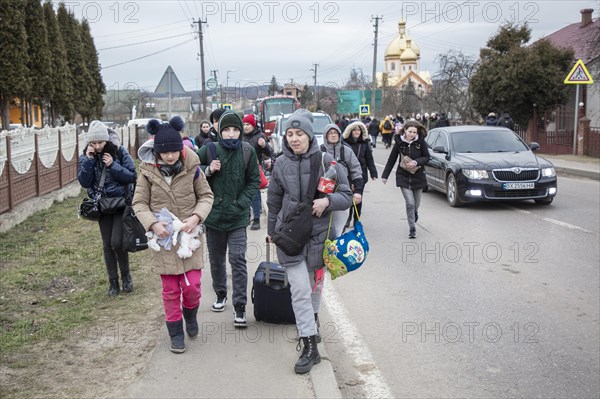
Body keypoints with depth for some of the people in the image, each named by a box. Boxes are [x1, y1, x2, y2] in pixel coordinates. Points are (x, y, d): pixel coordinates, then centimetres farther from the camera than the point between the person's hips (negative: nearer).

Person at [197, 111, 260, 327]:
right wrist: (208, 170, -15)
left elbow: (254, 181, 1)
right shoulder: (209, 150, -4)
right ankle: (220, 295, 38)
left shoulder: (248, 151, -4)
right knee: (216, 259, 16)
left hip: (238, 217, -2)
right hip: (214, 215, 2)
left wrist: (240, 203, -9)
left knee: (238, 260, -8)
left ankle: (240, 306, -1)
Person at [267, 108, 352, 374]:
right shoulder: (281, 164, 0)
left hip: (318, 233, 0)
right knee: (300, 290, -5)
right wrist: (272, 231, 21)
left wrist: (327, 200, -24)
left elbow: (346, 195, -4)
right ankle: (310, 347, -1)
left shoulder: (326, 161, -7)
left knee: (315, 285, 16)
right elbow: (274, 201, 13)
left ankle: (312, 321, 44)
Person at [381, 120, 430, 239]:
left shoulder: (421, 142, -6)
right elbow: (392, 160, 3)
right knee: (410, 203, -10)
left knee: (416, 203, 14)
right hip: (403, 177, -1)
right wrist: (385, 175, 5)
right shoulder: (399, 142, -4)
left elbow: (427, 157, -1)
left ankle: (414, 212, 50)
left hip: (418, 177, 1)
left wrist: (416, 162, -20)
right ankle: (412, 229, 2)